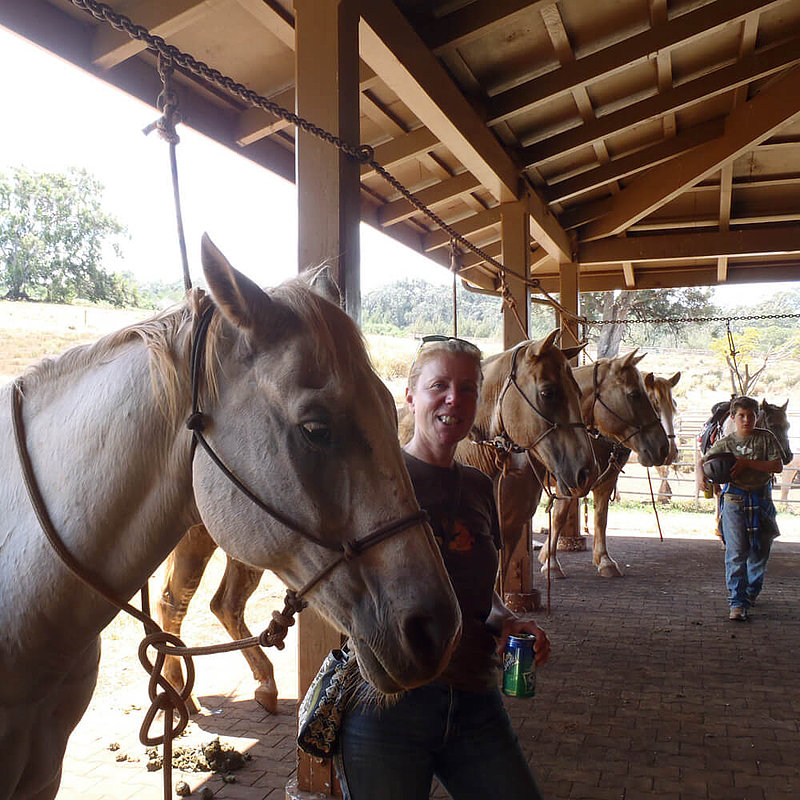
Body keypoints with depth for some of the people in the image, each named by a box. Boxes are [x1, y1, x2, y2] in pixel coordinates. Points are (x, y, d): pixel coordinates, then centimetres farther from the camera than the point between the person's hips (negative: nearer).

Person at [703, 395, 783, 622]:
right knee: (736, 552, -7)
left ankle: (752, 591, 36)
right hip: (734, 500, -1)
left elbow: (778, 466, -7)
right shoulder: (725, 443, 2)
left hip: (761, 499, 1)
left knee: (760, 550, 12)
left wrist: (748, 463, -17)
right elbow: (704, 461, 11)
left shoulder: (766, 438, 2)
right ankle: (738, 602, -5)